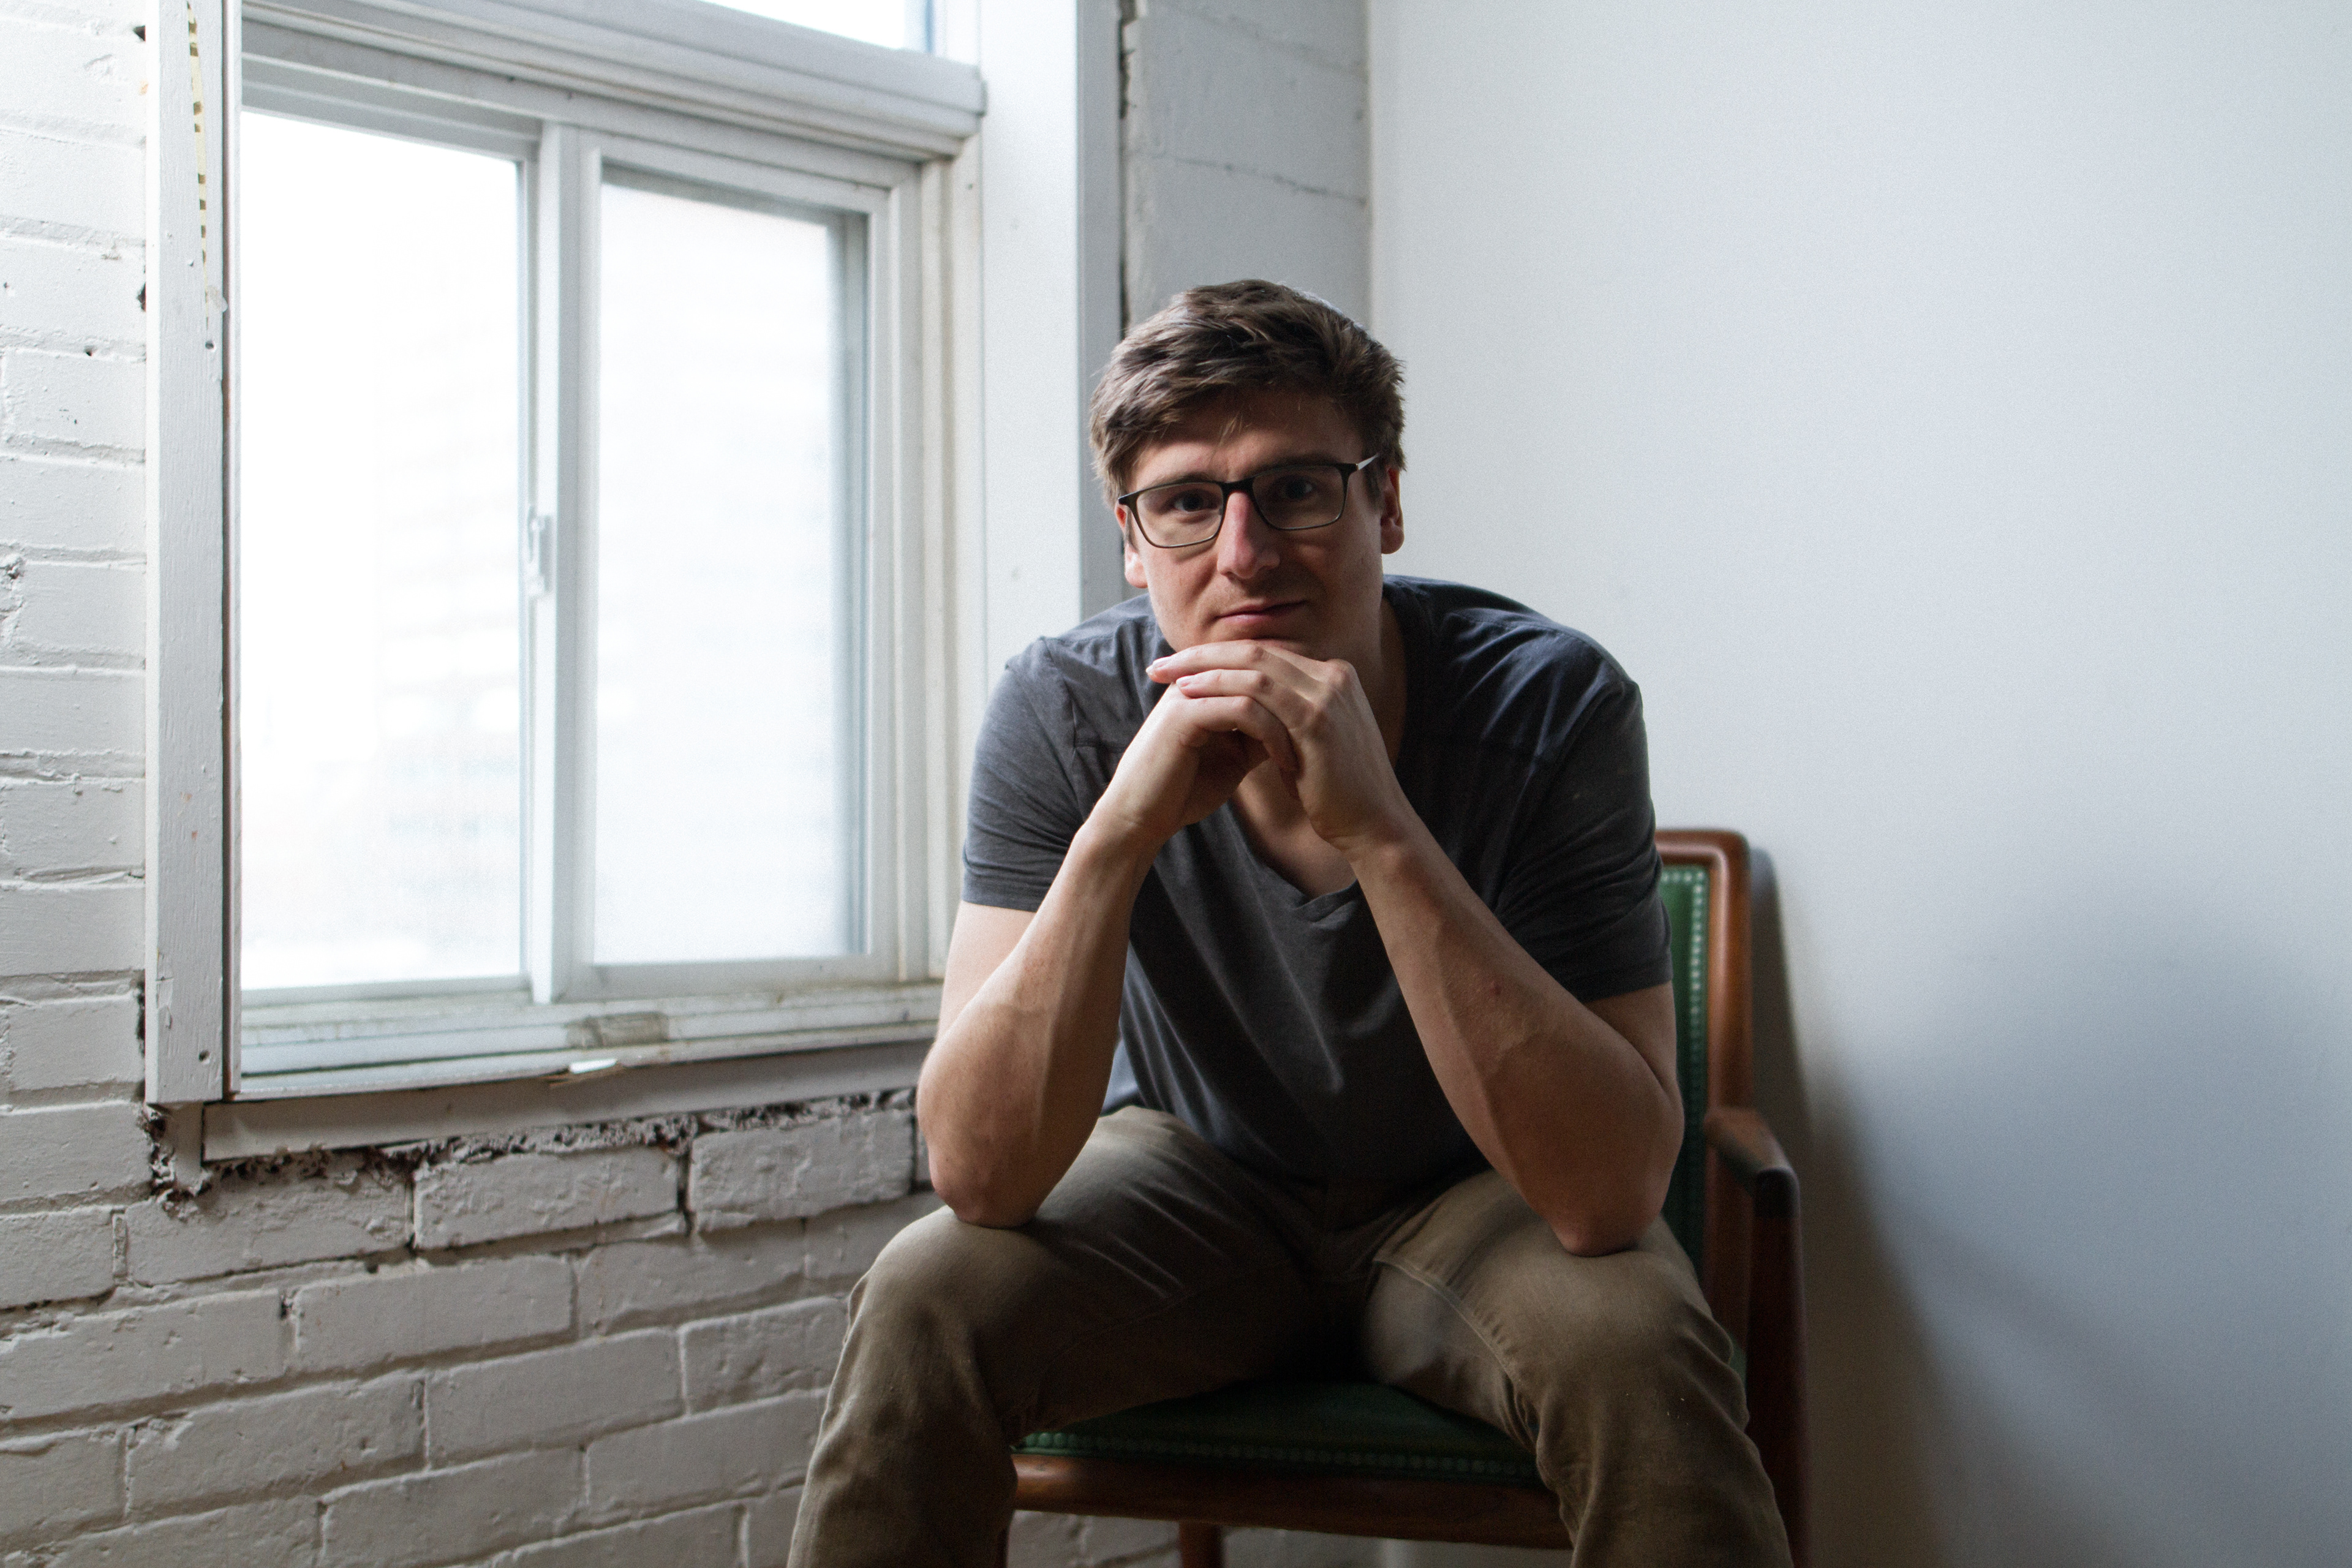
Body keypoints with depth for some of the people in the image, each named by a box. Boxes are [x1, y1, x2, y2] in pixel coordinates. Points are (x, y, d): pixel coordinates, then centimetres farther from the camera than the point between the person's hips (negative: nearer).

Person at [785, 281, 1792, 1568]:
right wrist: (1118, 829, -38)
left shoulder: (1550, 704, -24)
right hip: (1192, 1179, 1)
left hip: (1467, 1209, -1)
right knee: (922, 1306, -25)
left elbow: (1608, 1194, -31)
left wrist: (1378, 829, -40)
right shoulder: (1060, 711, -19)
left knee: (1643, 1349, -31)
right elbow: (981, 1174, -25)